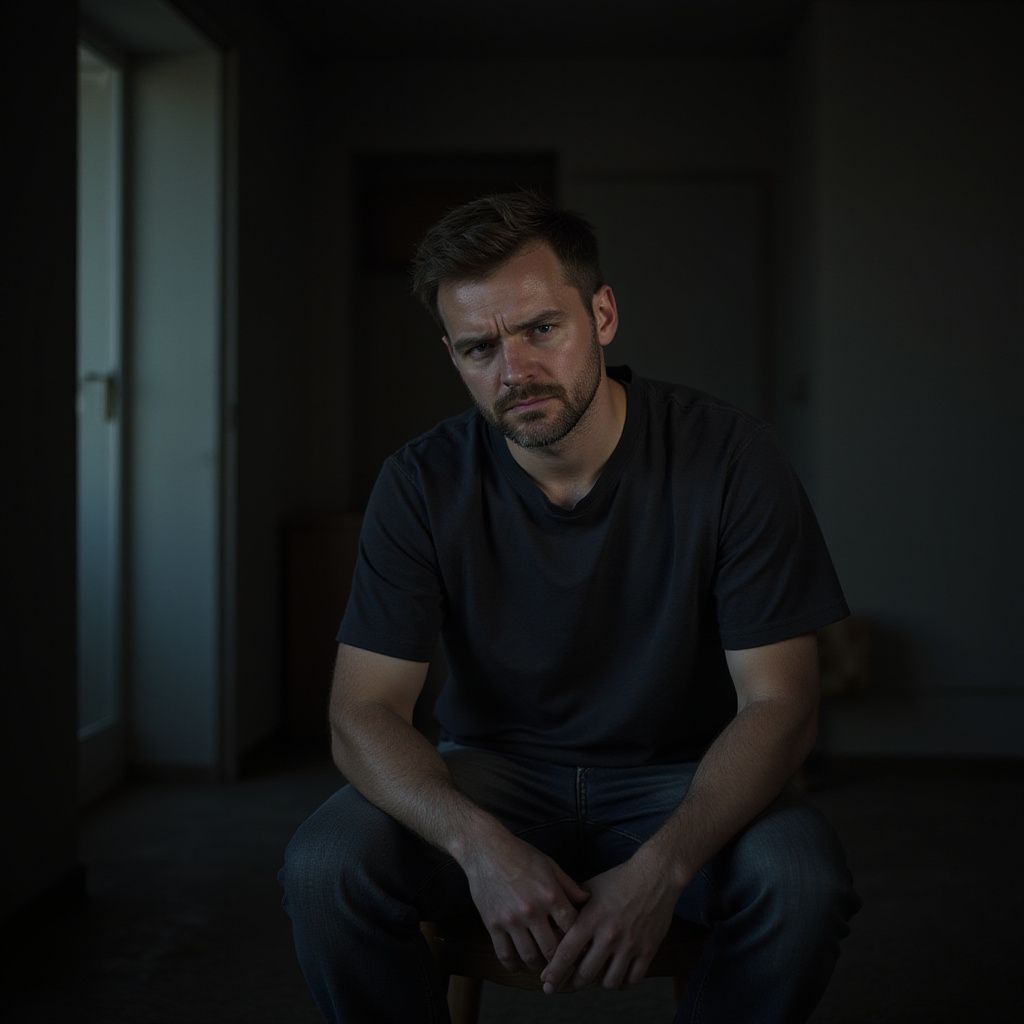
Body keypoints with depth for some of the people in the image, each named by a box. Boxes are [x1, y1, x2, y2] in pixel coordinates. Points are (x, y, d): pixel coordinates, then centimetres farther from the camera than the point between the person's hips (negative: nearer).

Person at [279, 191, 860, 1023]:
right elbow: (363, 716, -13)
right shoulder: (424, 485, -11)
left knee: (801, 883, -32)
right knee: (325, 869, -26)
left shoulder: (727, 456, -16)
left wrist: (661, 869, -34)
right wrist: (479, 845, -34)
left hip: (682, 777, 0)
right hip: (493, 773, 1)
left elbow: (779, 702, -16)